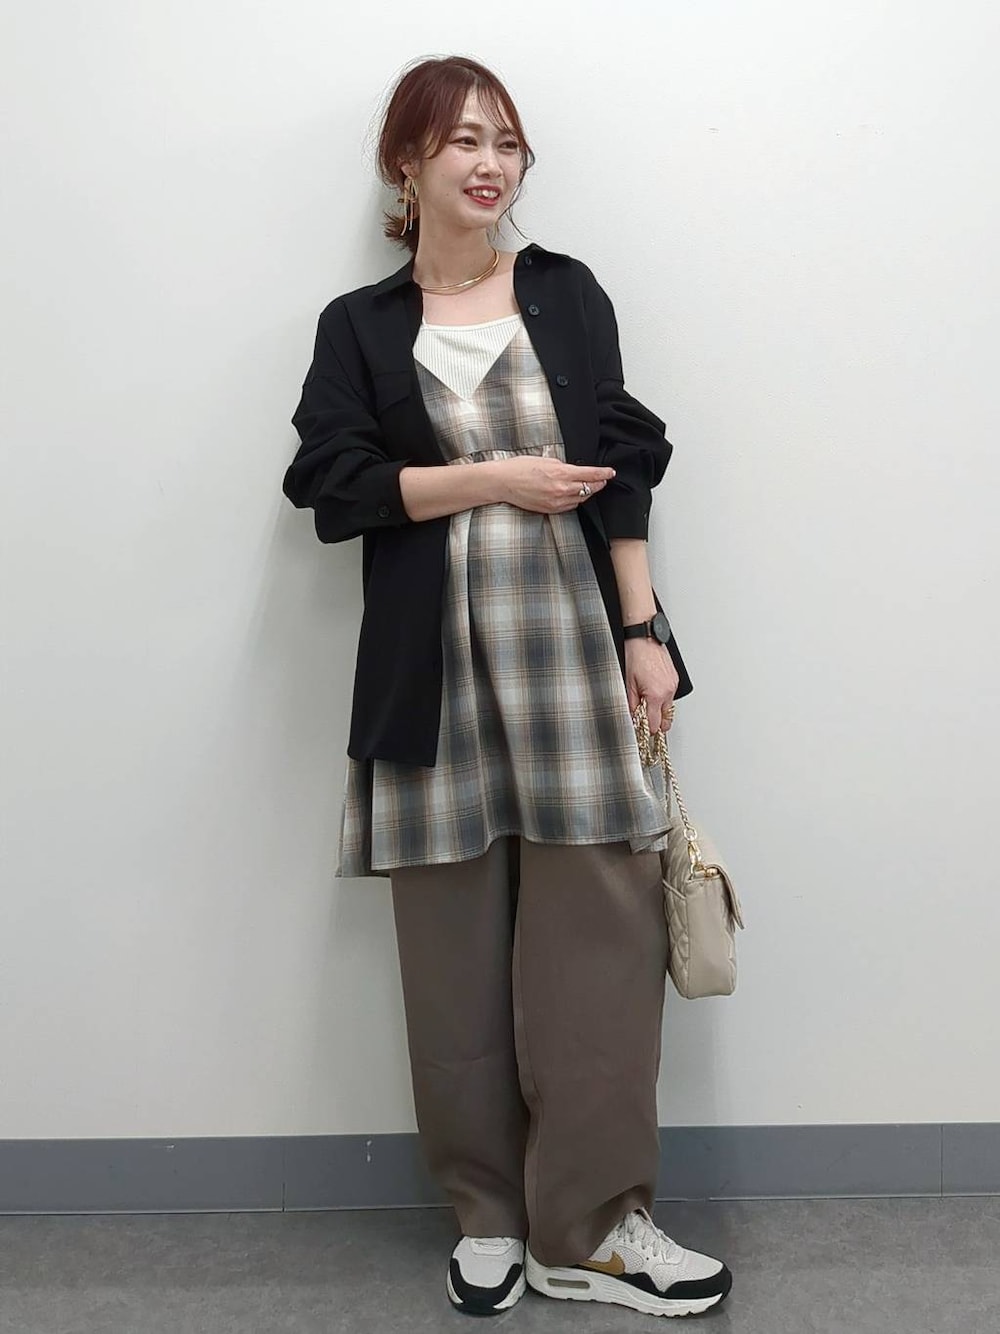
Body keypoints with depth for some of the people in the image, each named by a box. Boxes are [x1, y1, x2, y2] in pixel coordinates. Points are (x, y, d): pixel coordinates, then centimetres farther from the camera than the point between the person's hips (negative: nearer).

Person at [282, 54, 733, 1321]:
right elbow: (334, 486, -3)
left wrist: (643, 633, -2)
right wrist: (495, 478, -10)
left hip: (569, 643, 1)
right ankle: (489, 1210, 21)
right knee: (455, 940, 4)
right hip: (437, 663, 0)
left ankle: (590, 1226, 11)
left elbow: (620, 465, 5)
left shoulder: (565, 293, 10)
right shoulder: (359, 327, 9)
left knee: (600, 924, -2)